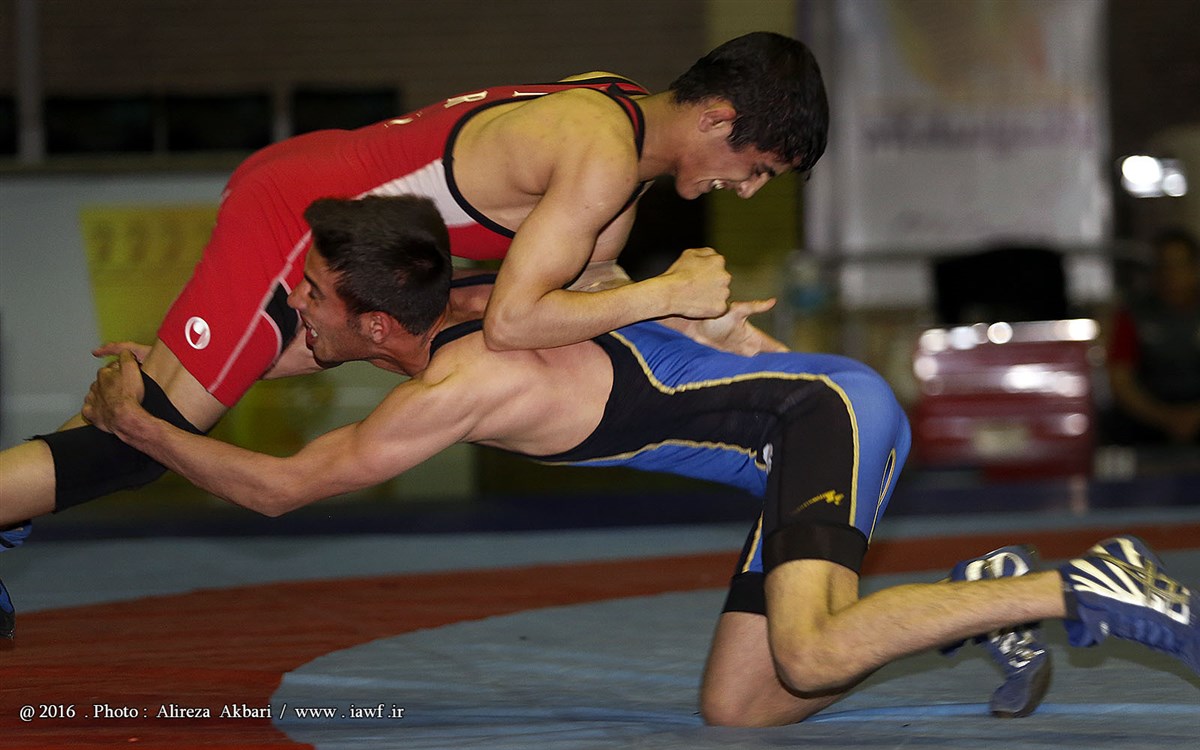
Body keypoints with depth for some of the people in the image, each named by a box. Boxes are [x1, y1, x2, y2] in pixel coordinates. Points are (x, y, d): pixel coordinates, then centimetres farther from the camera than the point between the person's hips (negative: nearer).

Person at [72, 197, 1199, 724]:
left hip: (829, 414, -9)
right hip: (801, 445, 9)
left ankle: (1082, 592, -20)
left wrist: (137, 425, -1)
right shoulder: (460, 308, 8)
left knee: (812, 655, -32)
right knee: (735, 710, 5)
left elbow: (278, 488, -12)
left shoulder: (456, 388, -19)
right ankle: (979, 595, 9)